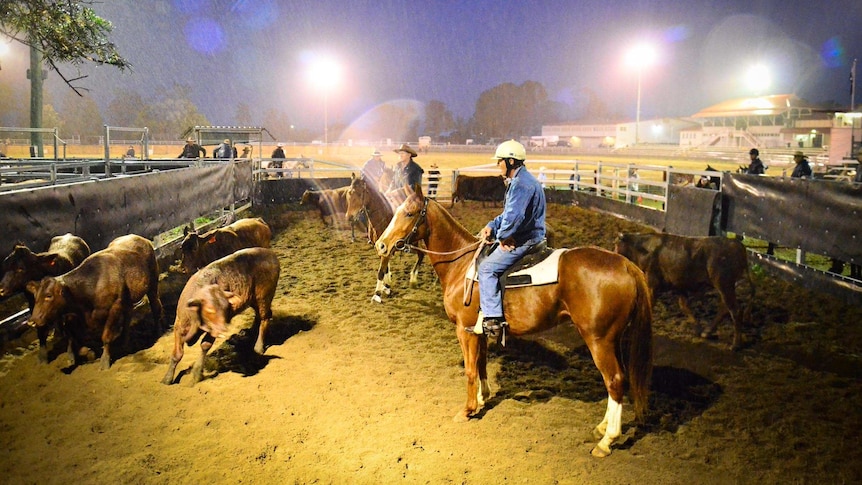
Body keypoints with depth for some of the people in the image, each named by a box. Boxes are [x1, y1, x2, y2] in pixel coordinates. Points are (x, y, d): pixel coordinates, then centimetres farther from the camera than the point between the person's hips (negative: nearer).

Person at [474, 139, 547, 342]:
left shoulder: (522, 183, -20)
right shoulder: (519, 181, 17)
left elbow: (514, 217, -29)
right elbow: (508, 213, 23)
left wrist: (502, 236, -14)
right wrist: (492, 226, 7)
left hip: (524, 240, -12)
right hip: (525, 238, 12)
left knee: (487, 267, -16)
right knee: (488, 255, 22)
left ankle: (492, 320, -17)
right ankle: (489, 309, 27)